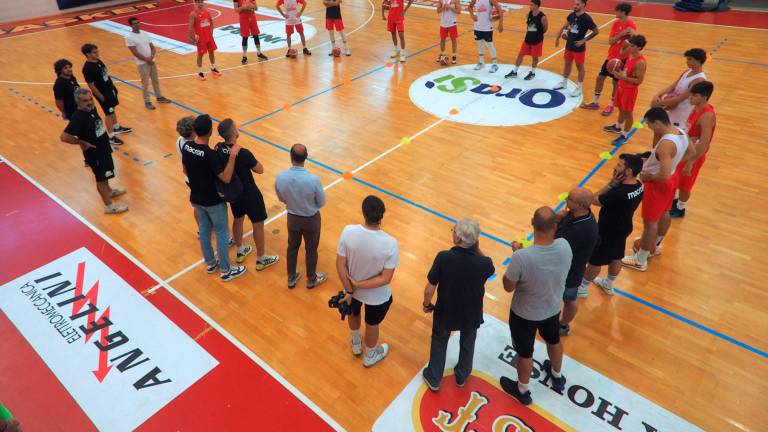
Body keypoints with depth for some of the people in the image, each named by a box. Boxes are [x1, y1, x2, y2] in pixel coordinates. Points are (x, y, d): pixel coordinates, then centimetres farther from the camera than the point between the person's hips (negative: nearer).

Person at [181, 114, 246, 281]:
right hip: (213, 201, -7)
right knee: (222, 233, 9)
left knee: (204, 230, 22)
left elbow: (185, 171, 6)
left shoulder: (186, 146, -8)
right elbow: (226, 178, -30)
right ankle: (226, 271, 21)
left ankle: (210, 263, 39)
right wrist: (232, 155, -30)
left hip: (196, 198, 7)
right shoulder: (210, 154, -30)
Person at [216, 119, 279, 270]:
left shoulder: (218, 148, -10)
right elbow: (260, 170, -17)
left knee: (238, 220, 26)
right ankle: (261, 259, 24)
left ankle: (240, 252, 45)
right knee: (258, 224, 10)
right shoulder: (243, 153, -31)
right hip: (249, 194, -7)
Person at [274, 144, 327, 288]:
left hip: (292, 218, 2)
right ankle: (311, 279, 42)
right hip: (311, 219, -2)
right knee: (311, 249, 21)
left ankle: (291, 278, 45)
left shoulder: (280, 177, -23)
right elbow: (321, 202, -14)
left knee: (292, 247, 26)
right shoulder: (313, 179, -31)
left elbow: (282, 199, -4)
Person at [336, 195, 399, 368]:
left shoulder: (348, 232, -28)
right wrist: (359, 285, -16)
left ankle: (356, 343, 65)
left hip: (352, 288, 2)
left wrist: (349, 290, -8)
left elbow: (340, 265, -19)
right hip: (377, 296, -2)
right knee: (372, 325, 28)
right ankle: (370, 356, 57)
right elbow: (386, 278, -26)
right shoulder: (390, 243, -33)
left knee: (353, 313, 35)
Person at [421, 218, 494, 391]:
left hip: (445, 312, -1)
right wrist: (477, 248, -11)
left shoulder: (443, 258, -31)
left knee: (439, 342, 28)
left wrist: (426, 304, 1)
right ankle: (461, 376, 54)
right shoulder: (484, 263, -27)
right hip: (471, 314, 1)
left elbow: (430, 288, -19)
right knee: (467, 344, 30)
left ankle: (433, 379, 45)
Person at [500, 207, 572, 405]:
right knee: (554, 341, 33)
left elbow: (508, 287, -20)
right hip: (553, 309, 4)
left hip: (525, 314, -4)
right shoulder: (565, 246, -23)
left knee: (525, 352, 22)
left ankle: (522, 391, 48)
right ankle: (558, 377, 62)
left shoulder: (522, 257, -38)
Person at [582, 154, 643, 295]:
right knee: (616, 258, 26)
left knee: (595, 261, 13)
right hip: (623, 229, 8)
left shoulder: (619, 194, -39)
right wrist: (616, 184, -10)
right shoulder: (639, 186, -11)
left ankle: (582, 287, 34)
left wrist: (612, 183, -24)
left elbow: (594, 200, -24)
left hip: (608, 232, -8)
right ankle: (608, 284, 49)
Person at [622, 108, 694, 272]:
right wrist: (674, 163, 10)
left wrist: (647, 177, -19)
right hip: (672, 178, 10)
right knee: (664, 213, 26)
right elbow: (691, 152, 14)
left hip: (659, 184, -9)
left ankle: (640, 261, 17)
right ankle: (655, 245, 50)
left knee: (650, 221, 3)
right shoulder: (681, 132, -6)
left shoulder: (665, 144, -35)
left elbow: (664, 175, -36)